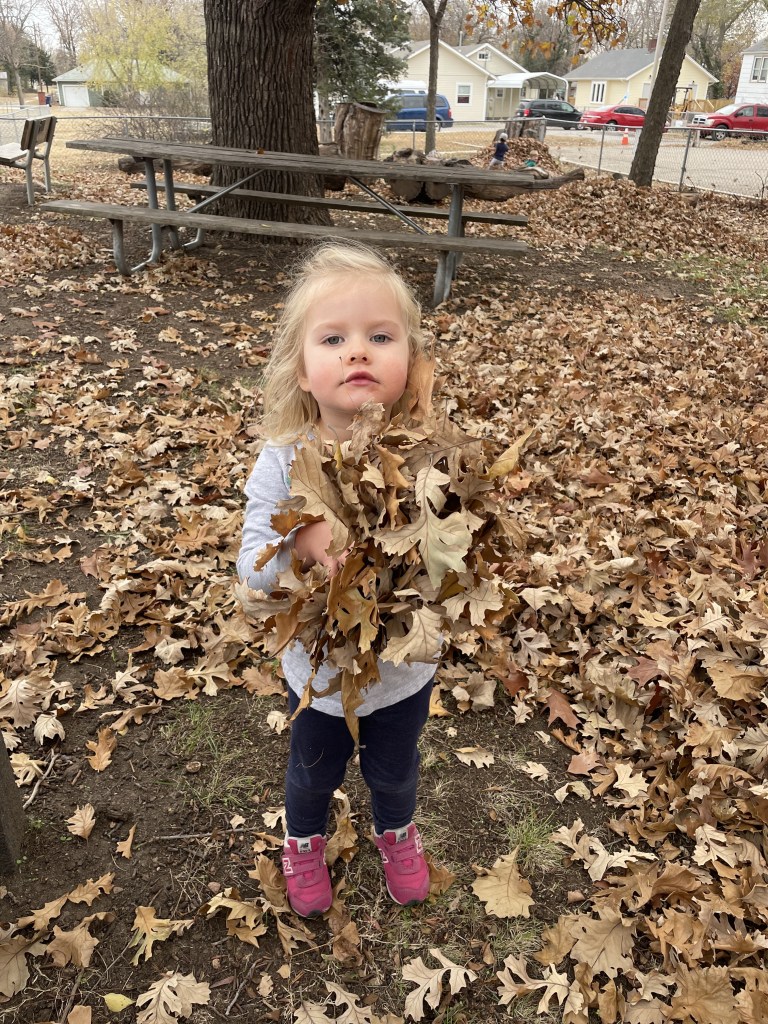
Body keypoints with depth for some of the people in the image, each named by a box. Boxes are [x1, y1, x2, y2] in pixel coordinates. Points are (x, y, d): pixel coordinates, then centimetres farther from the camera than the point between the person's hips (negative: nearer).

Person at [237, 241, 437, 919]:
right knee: (314, 773, 29)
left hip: (405, 668, 1)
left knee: (394, 771, 29)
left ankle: (396, 831, 65)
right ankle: (305, 841, 64)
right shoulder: (284, 462, -23)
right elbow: (253, 565, -21)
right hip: (320, 669, 0)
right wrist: (303, 542, -41)